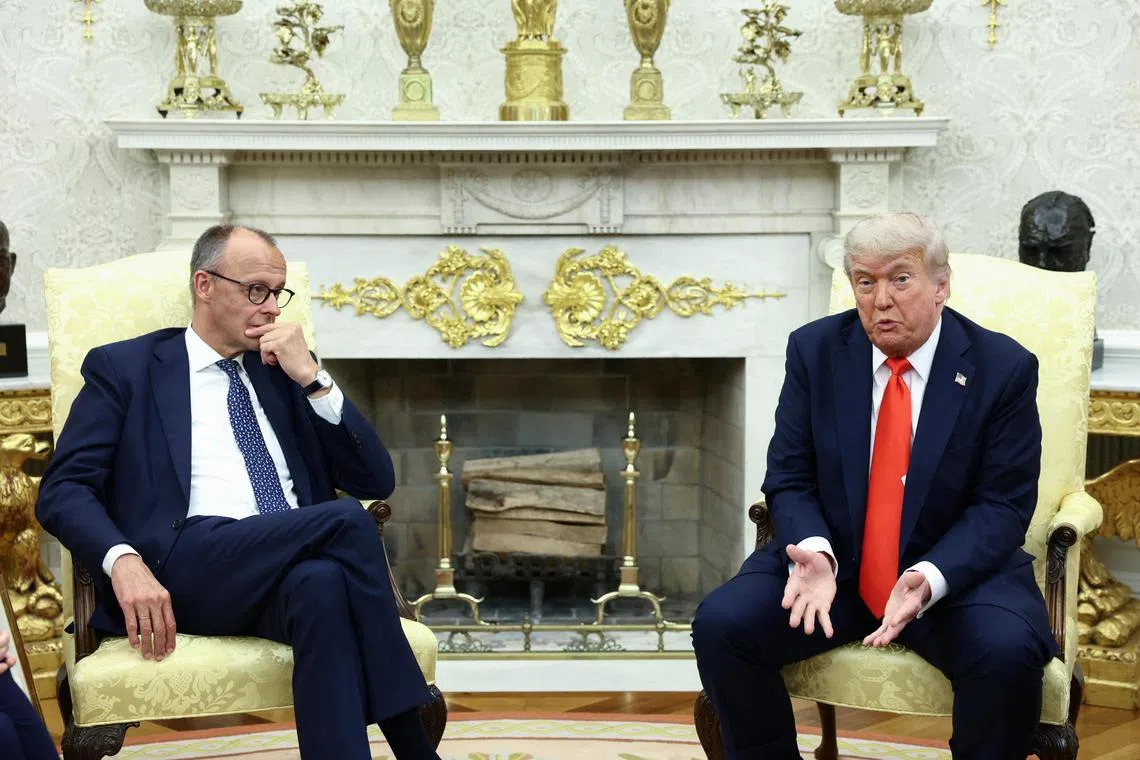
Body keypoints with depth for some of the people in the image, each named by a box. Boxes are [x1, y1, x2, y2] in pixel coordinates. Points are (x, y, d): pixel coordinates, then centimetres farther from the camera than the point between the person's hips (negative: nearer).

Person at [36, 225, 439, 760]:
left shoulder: (285, 371, 23)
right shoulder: (124, 367, 12)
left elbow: (375, 481, 15)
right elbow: (63, 491, 1)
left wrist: (312, 379, 3)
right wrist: (123, 561, -19)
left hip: (298, 569, 3)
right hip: (186, 570, -3)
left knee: (323, 583, -36)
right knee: (346, 520, -29)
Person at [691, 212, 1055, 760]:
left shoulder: (1004, 368, -6)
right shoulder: (814, 350, 0)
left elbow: (1002, 506, -8)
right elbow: (789, 479, 1)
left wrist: (930, 578, -26)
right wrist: (814, 552, -22)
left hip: (957, 570, -2)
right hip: (832, 561, 2)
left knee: (1009, 651, -32)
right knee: (720, 623, -21)